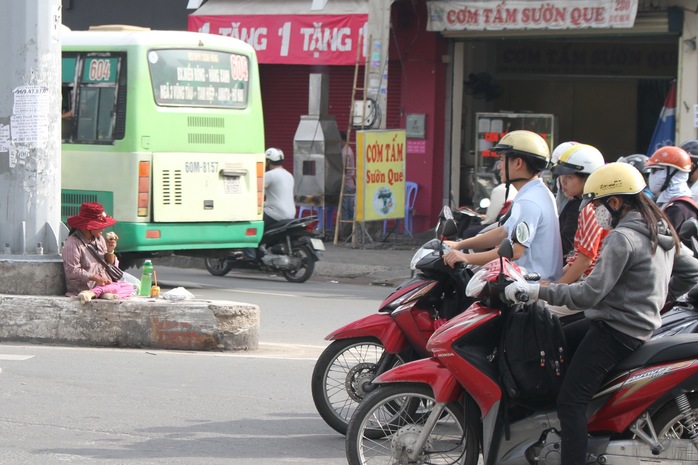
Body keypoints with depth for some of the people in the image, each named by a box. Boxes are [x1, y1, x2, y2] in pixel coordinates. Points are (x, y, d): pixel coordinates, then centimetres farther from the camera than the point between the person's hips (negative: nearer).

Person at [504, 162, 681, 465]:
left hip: (614, 330, -11)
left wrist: (538, 291, -22)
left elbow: (591, 293, -24)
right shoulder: (662, 233, 11)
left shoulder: (622, 238, -18)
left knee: (571, 402, -13)